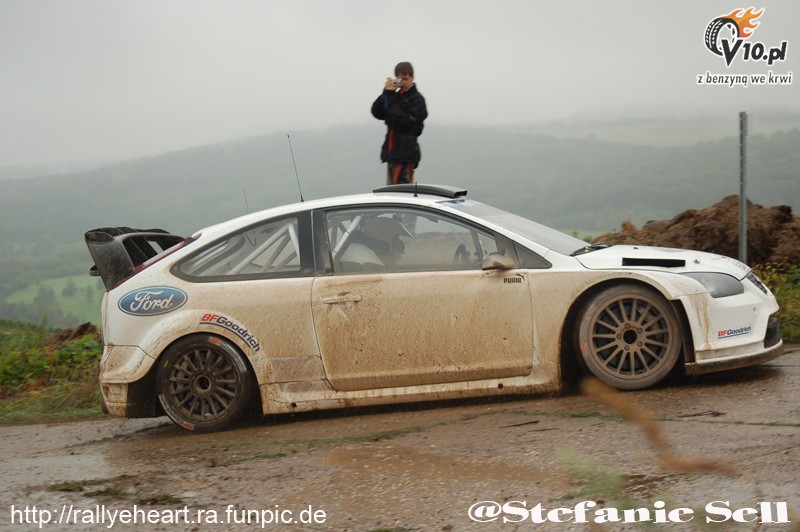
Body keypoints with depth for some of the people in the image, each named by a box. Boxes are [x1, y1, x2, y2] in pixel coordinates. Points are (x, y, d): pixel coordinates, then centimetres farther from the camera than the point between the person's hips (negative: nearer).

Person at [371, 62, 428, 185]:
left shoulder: (417, 100, -6)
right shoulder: (396, 96, 14)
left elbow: (403, 120, -18)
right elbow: (377, 112, 6)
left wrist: (390, 96, -14)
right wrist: (386, 93, -6)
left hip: (406, 153, -8)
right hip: (392, 151, 8)